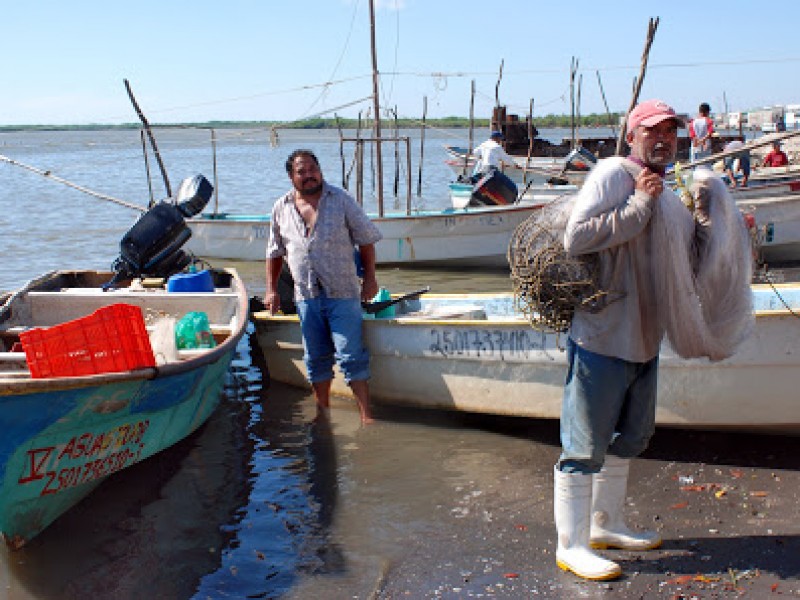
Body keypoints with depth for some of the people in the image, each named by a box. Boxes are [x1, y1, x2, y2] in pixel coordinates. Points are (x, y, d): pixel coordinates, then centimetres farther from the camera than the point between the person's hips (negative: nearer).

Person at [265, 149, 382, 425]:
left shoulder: (341, 200, -1)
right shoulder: (281, 208, 8)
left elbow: (366, 239, 3)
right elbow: (275, 252, 18)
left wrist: (370, 278, 0)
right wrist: (271, 289, 12)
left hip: (343, 293, -3)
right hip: (306, 295, 4)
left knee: (351, 355, -7)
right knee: (316, 358, 11)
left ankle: (366, 415, -2)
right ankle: (323, 412, 24)